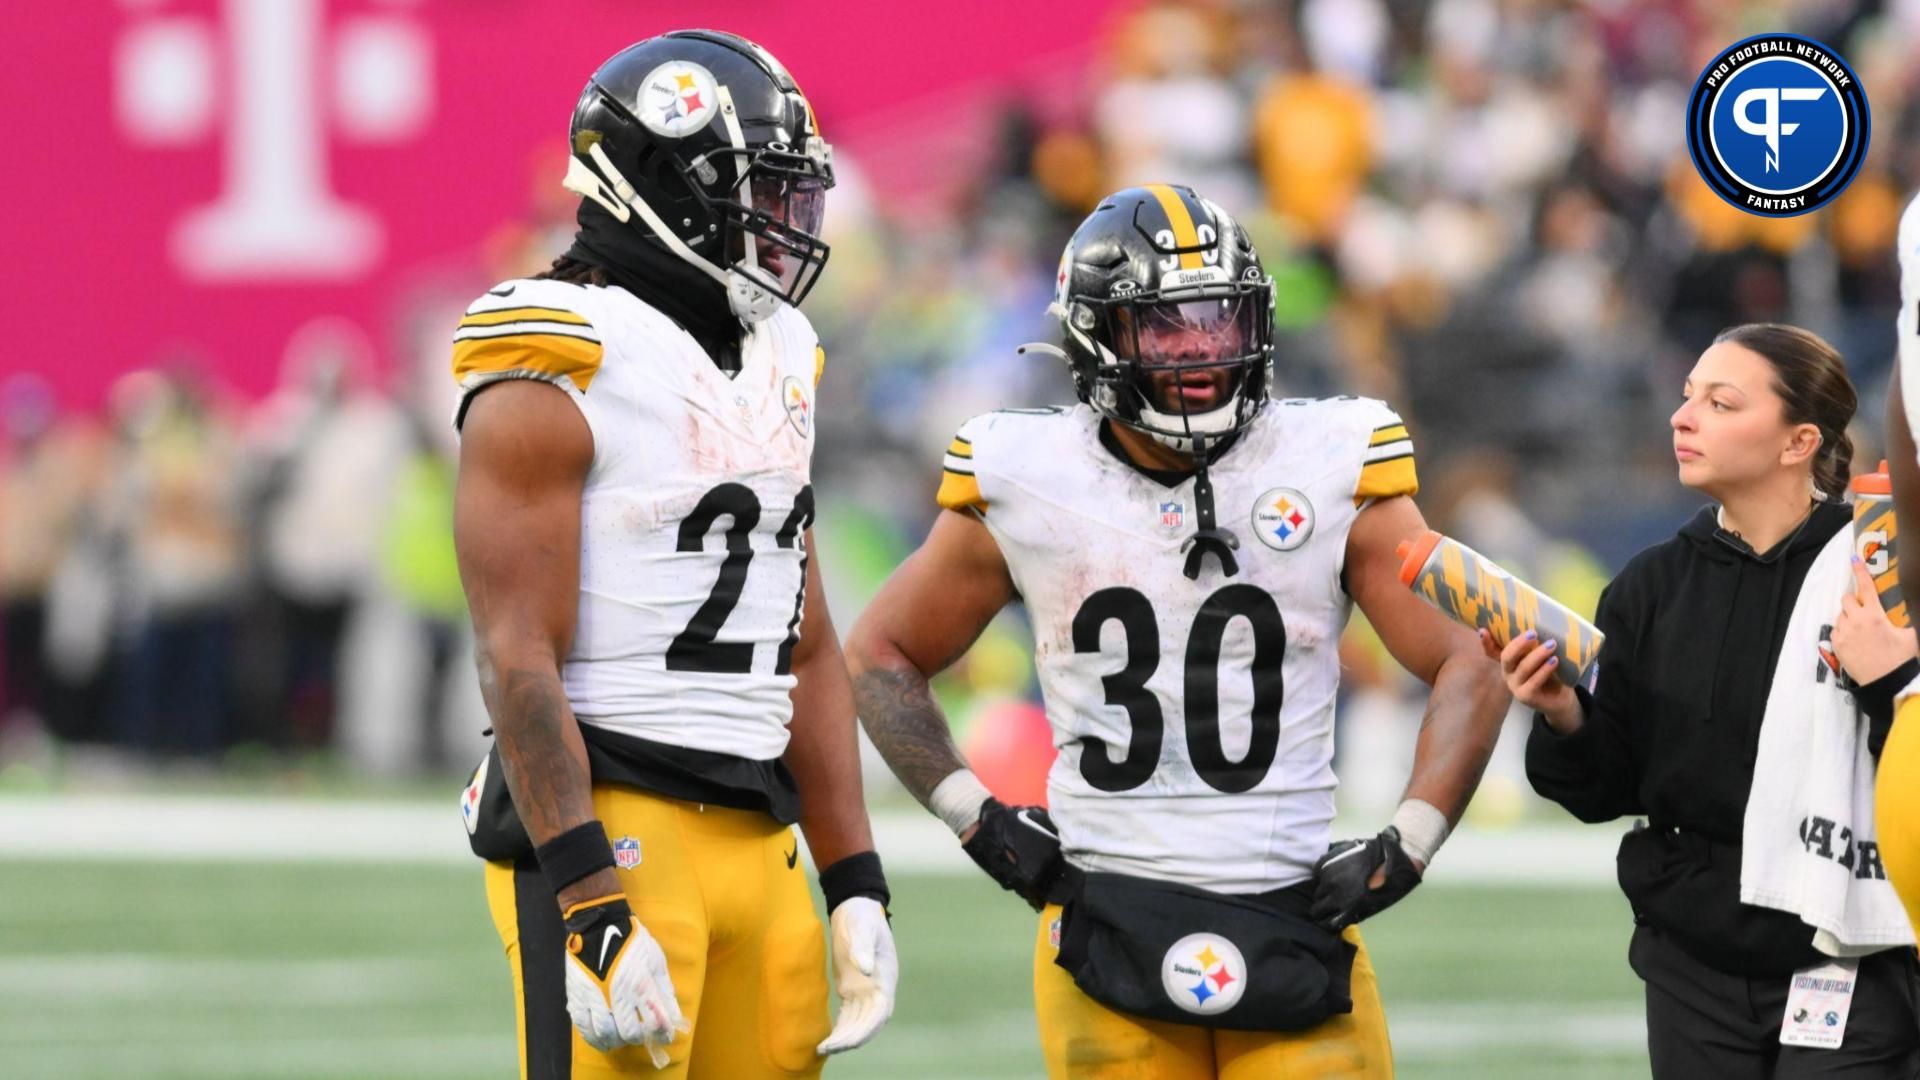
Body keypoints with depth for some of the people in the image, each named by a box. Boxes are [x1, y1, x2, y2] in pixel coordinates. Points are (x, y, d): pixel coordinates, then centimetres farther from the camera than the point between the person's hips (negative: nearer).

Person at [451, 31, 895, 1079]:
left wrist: (856, 885, 13)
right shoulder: (558, 377, -9)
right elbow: (518, 659, -15)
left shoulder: (774, 366, 17)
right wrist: (590, 900, -23)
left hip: (756, 833, 8)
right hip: (607, 829, -8)